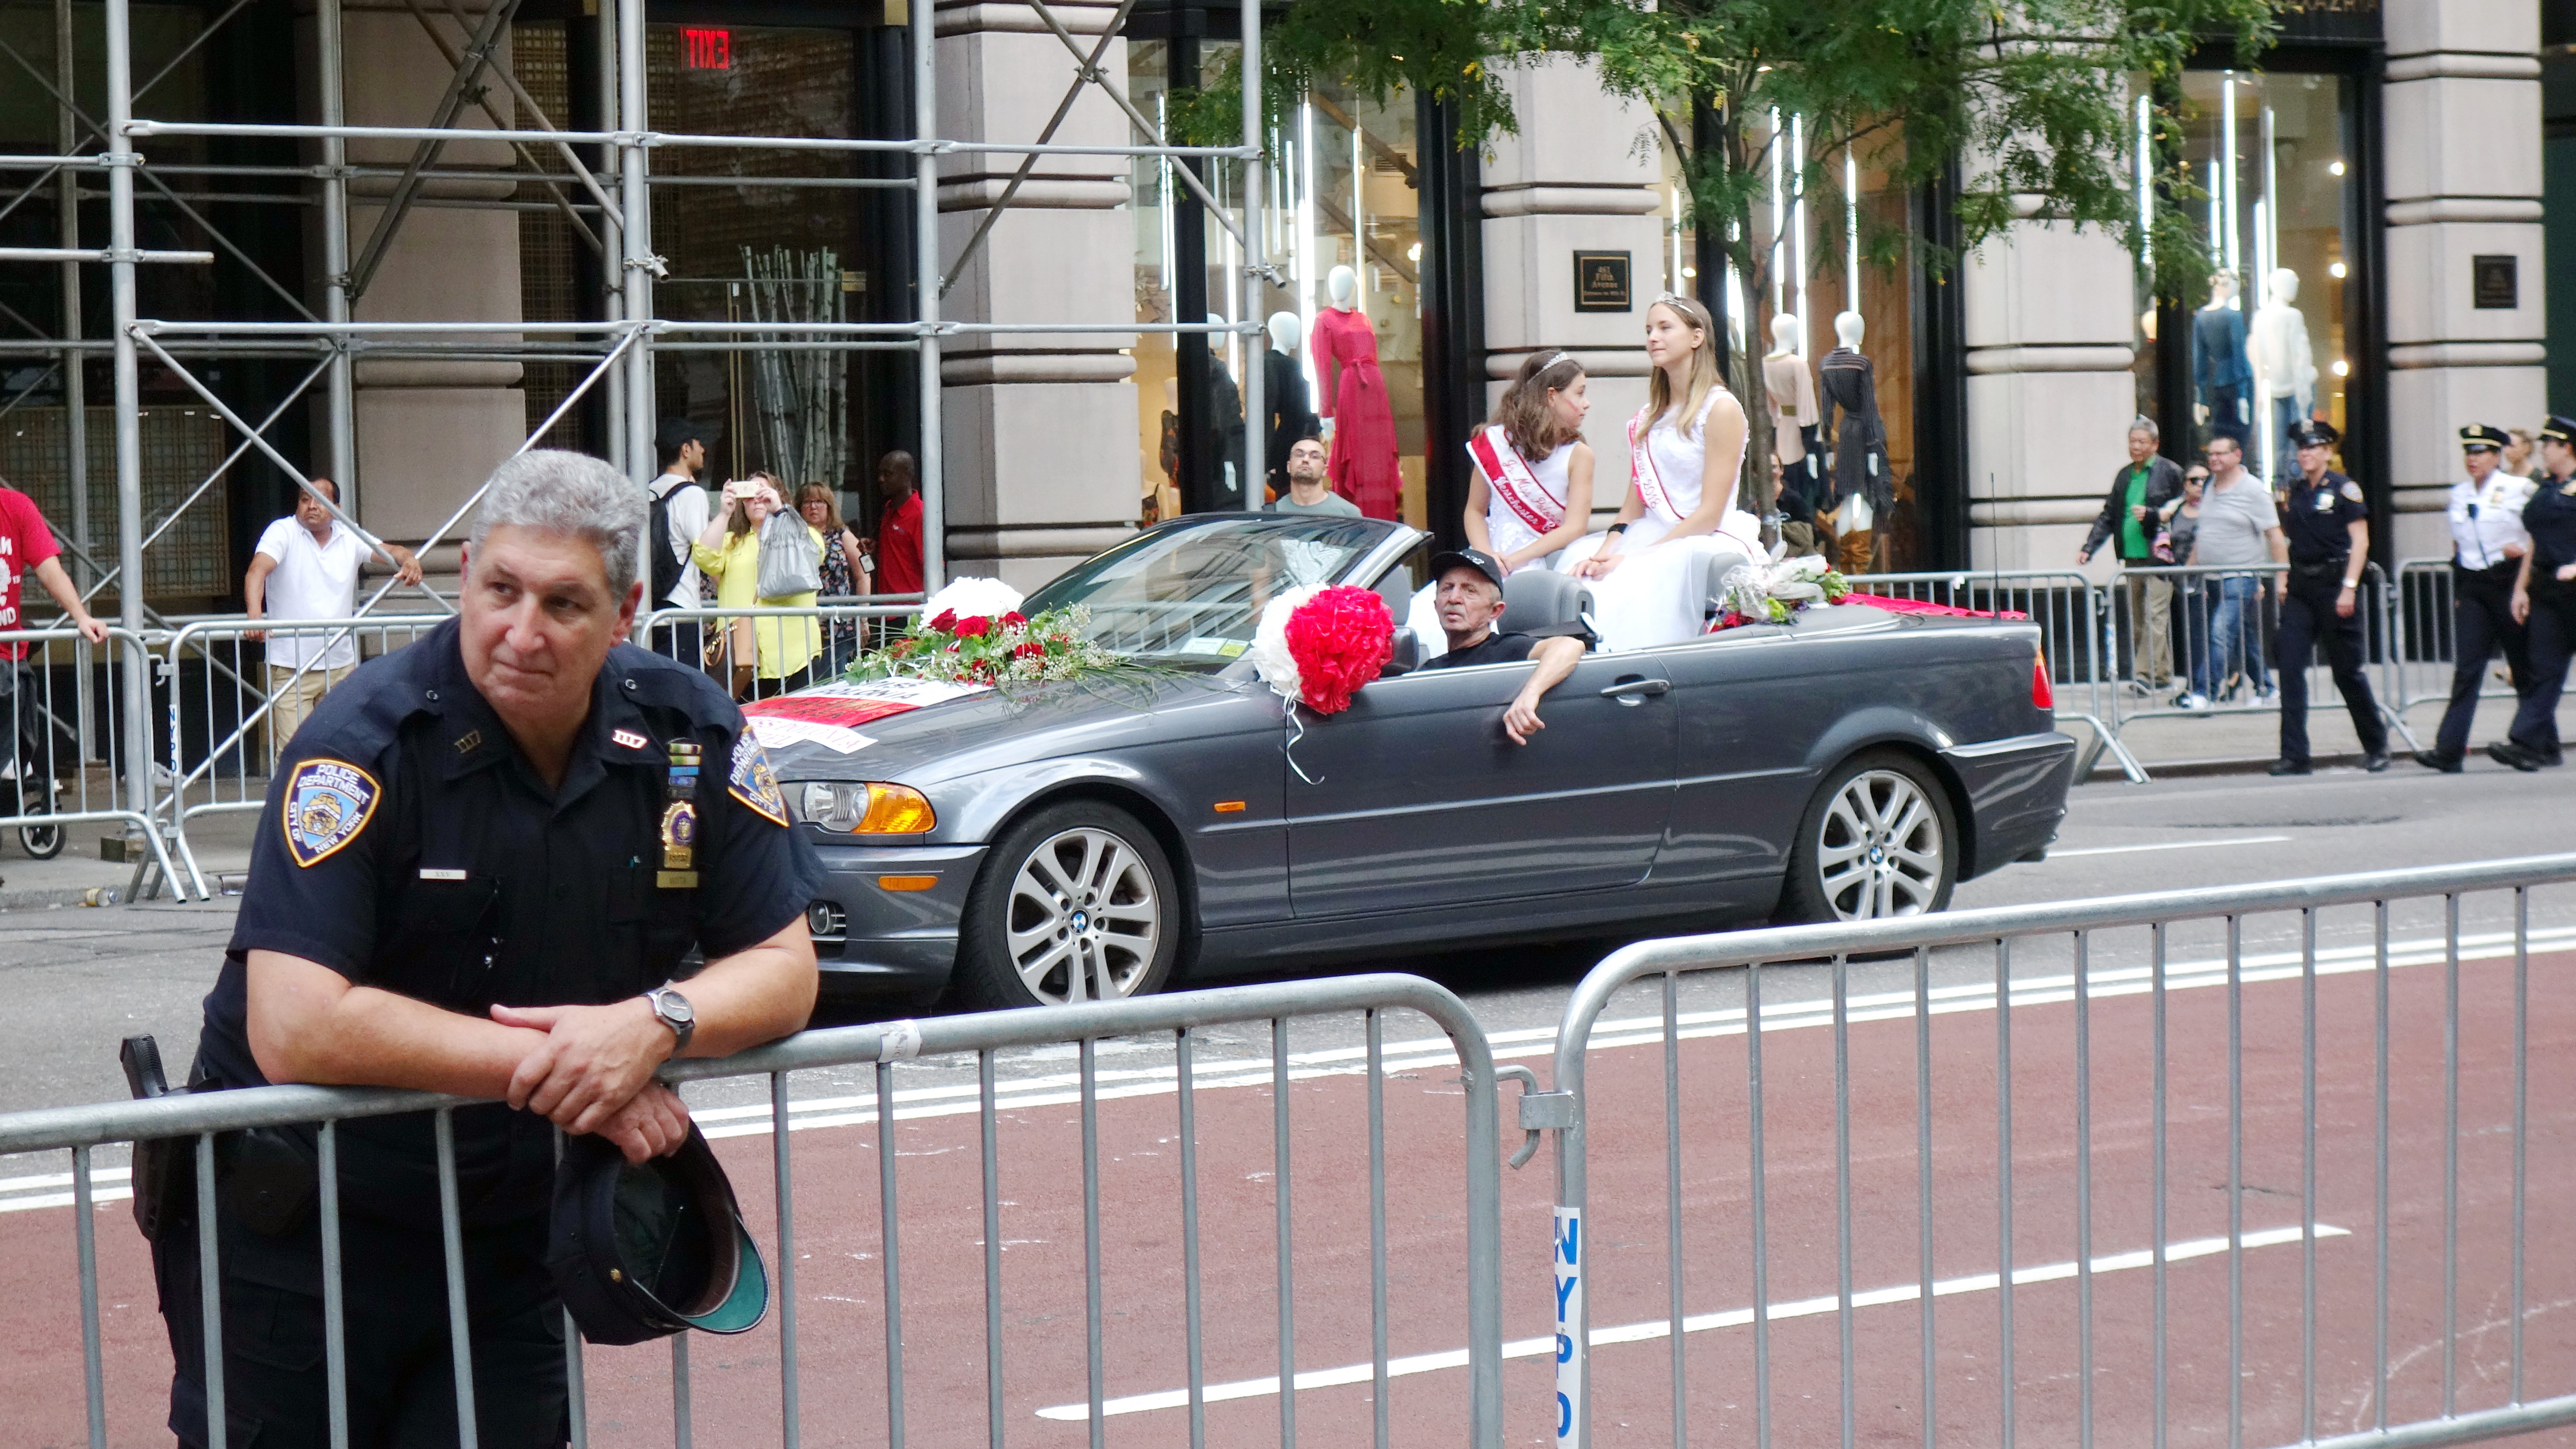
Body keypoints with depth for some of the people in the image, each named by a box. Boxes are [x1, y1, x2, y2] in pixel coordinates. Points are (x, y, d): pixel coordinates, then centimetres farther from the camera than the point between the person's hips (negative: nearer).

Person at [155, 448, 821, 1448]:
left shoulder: (691, 737, -6)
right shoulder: (370, 740, -20)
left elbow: (784, 970, 0)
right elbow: (294, 1029, -28)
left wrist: (656, 1023, -22)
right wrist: (551, 1068, -24)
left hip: (513, 1244, 4)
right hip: (297, 1243, -4)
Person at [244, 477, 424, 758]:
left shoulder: (349, 538, 8)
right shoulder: (283, 532, -5)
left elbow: (391, 551, 10)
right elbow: (258, 571, -19)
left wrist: (408, 560, -17)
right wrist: (255, 614, -39)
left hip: (341, 664, 4)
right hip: (290, 668, -4)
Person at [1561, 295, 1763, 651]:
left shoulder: (1721, 409, -5)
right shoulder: (1649, 417, 18)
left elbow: (1709, 515, -10)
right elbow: (1634, 506, 12)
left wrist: (1633, 558, -16)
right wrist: (1604, 553, -8)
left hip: (1710, 542, -7)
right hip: (1652, 538, 7)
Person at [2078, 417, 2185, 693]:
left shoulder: (2170, 473, -1)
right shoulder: (2124, 476, 17)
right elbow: (2109, 516, 19)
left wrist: (2151, 514, -17)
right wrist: (2089, 548, 9)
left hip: (2158, 557, -7)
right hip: (2132, 558, 7)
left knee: (2154, 616, -13)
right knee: (2139, 620, 9)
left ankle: (2144, 675, -18)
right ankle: (2164, 675, 17)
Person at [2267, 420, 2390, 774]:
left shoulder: (2344, 489, -6)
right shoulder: (2296, 492, 12)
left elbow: (2360, 540, -9)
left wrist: (2349, 588, -17)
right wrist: (2284, 581, 12)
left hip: (2334, 585, -6)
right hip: (2301, 588, 6)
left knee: (2347, 671, 3)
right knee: (2291, 668, -5)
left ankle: (2376, 745, 20)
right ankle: (2294, 755, -5)